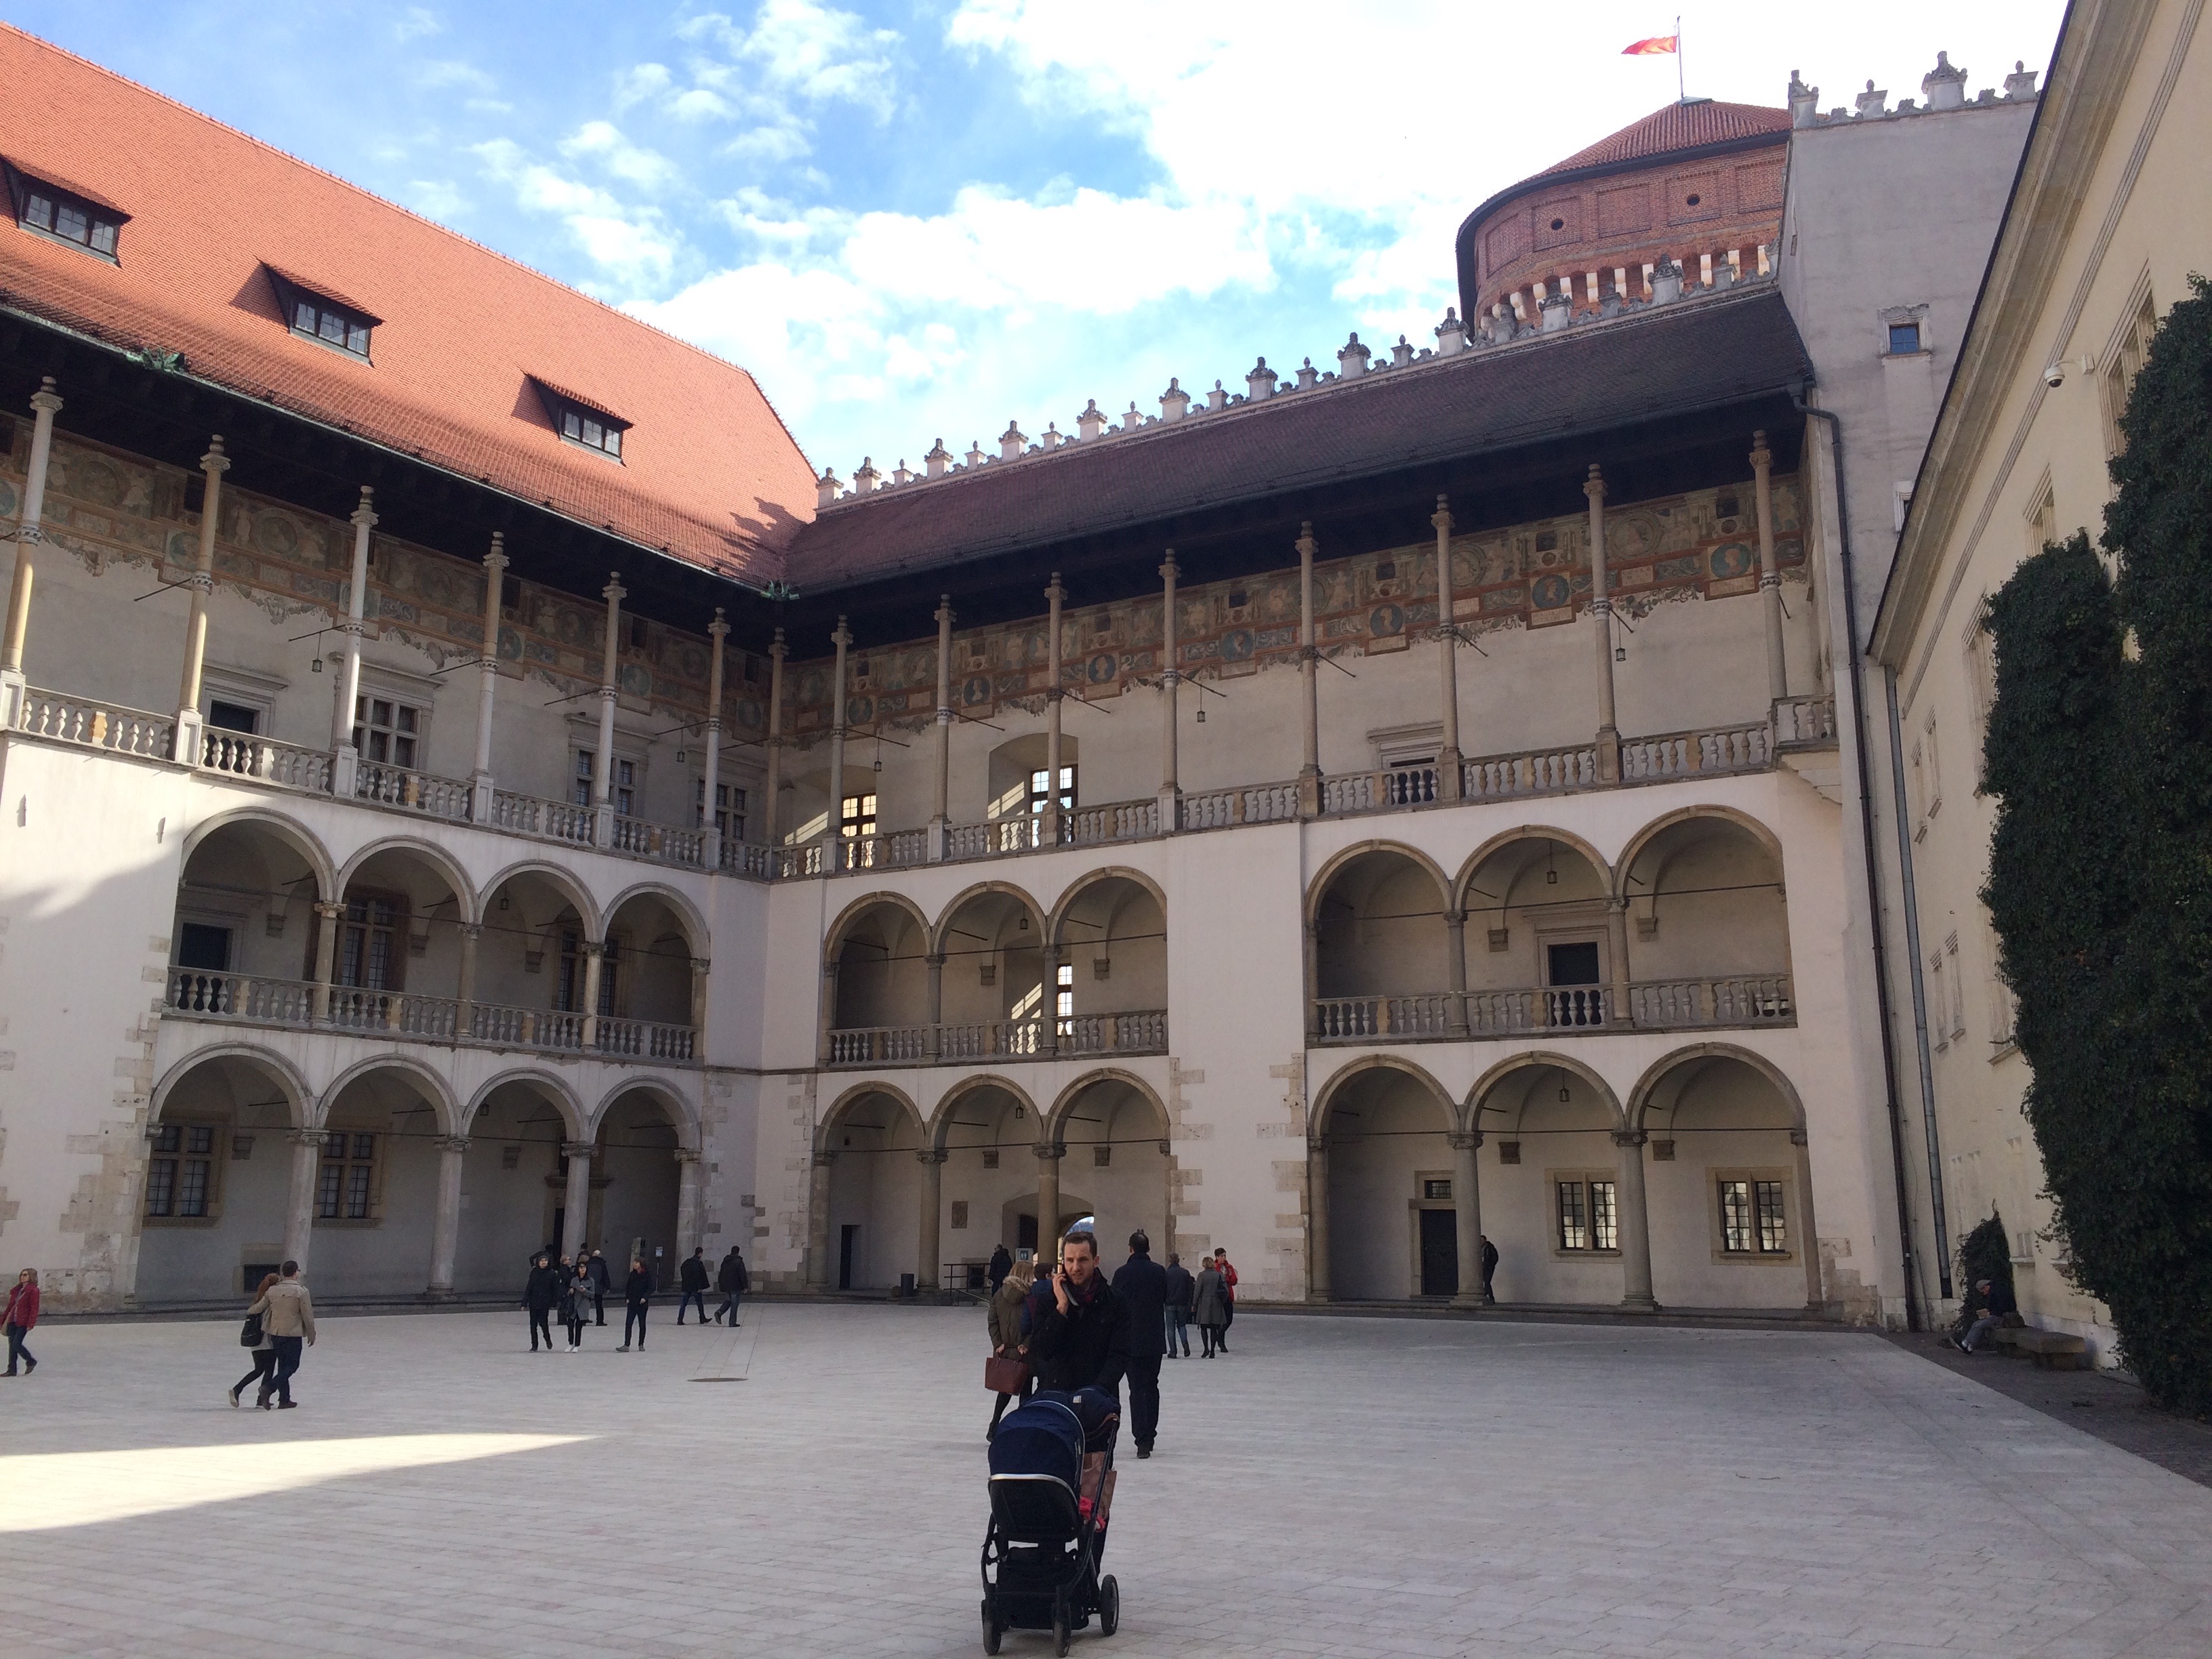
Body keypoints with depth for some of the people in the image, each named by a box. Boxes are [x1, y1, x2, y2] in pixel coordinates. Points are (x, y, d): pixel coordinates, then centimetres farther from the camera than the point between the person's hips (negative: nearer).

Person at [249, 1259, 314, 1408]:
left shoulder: (272, 1290, 3)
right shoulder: (301, 1291, -10)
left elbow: (258, 1308, 8)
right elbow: (308, 1316, -8)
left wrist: (248, 1312, 32)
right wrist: (311, 1335, 5)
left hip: (275, 1333, 6)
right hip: (293, 1334, -5)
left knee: (283, 1365, 15)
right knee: (292, 1365, 4)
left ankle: (285, 1400, 16)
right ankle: (268, 1388, -16)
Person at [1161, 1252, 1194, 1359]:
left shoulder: (1166, 1273, -7)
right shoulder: (1185, 1272, 1)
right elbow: (1191, 1289, 3)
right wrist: (1191, 1303, 8)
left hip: (1170, 1304, -2)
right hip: (1183, 1304, 2)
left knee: (1171, 1328, 4)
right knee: (1182, 1325, 16)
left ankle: (1173, 1352, 1)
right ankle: (1185, 1344, -7)